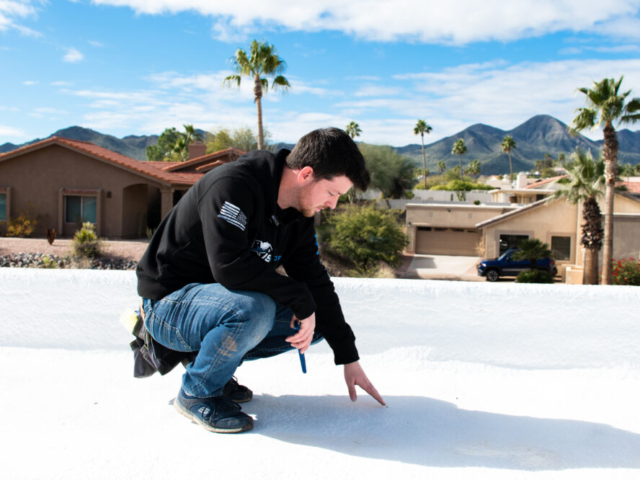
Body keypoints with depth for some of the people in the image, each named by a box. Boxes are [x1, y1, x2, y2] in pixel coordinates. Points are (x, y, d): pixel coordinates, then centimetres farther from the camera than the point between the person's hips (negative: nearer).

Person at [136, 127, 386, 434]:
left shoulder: (297, 216, 0)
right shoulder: (232, 185, -25)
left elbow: (315, 283, 4)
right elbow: (230, 266, -36)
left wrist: (349, 358, 3)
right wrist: (300, 299, -27)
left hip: (221, 302, 8)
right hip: (168, 304, -8)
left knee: (316, 321, -1)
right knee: (253, 310, -37)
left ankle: (210, 357, 7)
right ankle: (196, 394, -9)